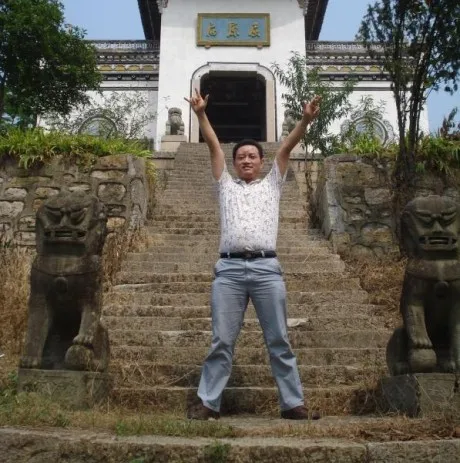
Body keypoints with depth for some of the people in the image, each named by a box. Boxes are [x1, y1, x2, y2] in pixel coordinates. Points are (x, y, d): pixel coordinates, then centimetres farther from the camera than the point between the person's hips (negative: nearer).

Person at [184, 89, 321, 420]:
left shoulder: (272, 184, 21)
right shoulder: (226, 184, 22)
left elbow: (286, 148, 12)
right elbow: (214, 147, 16)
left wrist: (306, 120, 2)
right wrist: (201, 114, 8)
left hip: (266, 268, 0)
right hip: (229, 269, 1)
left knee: (279, 341, 4)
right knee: (222, 341, 3)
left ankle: (294, 404, 10)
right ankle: (209, 403, 10)